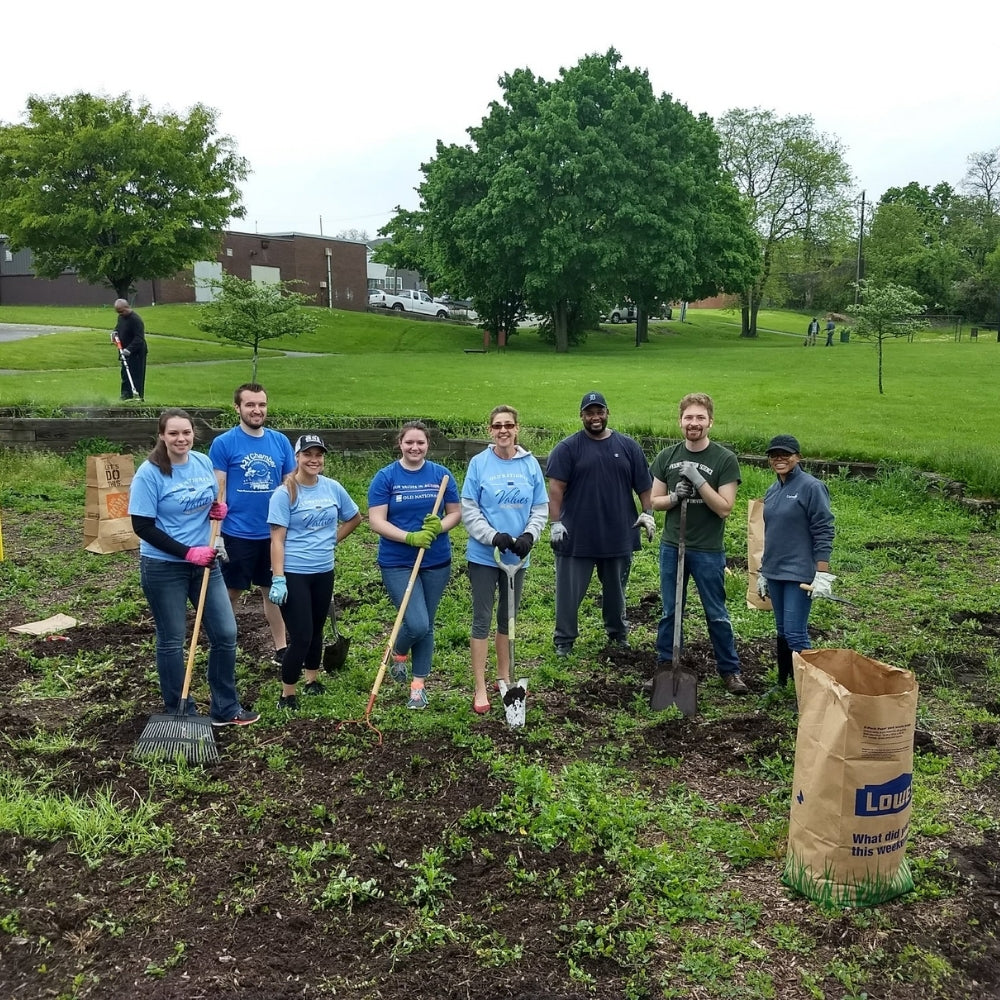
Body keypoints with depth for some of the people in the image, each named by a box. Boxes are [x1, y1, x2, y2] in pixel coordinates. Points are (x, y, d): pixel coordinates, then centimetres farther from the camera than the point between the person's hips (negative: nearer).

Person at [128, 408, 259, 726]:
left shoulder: (203, 462, 1)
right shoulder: (150, 473, -15)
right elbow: (142, 527, -16)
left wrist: (219, 509, -6)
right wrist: (187, 553, -20)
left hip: (205, 562, 6)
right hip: (163, 568, -5)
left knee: (225, 633, 6)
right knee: (172, 641, 7)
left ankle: (226, 709, 21)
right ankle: (180, 715, 22)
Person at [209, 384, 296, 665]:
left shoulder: (280, 441, 2)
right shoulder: (223, 443, -7)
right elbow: (218, 492, -7)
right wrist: (215, 534, -11)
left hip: (273, 533, 3)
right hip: (237, 534, -3)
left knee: (274, 590, 13)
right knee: (231, 592, 10)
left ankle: (281, 649, 24)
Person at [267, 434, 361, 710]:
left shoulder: (333, 488, 2)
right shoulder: (284, 494, -11)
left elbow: (354, 518, 18)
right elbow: (277, 539, -14)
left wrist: (332, 540, 9)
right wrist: (278, 579, -19)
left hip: (324, 572, 5)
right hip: (294, 574, -5)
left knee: (316, 630, 18)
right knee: (301, 636, -6)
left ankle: (312, 679, 37)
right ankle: (287, 694, 9)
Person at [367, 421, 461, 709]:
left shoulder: (442, 475, 2)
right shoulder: (385, 477, -6)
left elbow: (455, 513, 7)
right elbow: (376, 521, -10)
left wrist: (438, 527, -15)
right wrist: (410, 537, -23)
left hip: (436, 562, 3)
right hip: (397, 563, -3)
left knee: (426, 626, 10)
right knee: (417, 624, -13)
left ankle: (419, 685, 25)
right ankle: (398, 653, 21)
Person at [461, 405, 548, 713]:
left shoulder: (530, 464, 1)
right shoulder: (479, 463, -6)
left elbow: (541, 509, 4)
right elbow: (468, 511, -6)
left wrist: (528, 536, -13)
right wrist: (494, 536, -18)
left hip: (517, 555, 3)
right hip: (484, 555, -3)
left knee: (508, 618, 15)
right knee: (482, 619, 2)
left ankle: (504, 678, 30)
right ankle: (480, 689, 9)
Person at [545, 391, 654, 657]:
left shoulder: (627, 446, 5)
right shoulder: (568, 448, -4)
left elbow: (643, 484, 9)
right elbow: (556, 488, -9)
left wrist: (647, 513, 0)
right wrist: (555, 522, -15)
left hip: (619, 534, 3)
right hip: (576, 535, -3)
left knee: (616, 589, 18)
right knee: (569, 591, 4)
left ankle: (618, 633, 36)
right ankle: (564, 640, 17)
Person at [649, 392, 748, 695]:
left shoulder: (725, 459, -8)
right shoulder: (667, 457, 4)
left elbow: (724, 508, -12)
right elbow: (654, 501, 7)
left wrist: (699, 480, -21)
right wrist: (674, 497, -14)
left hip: (708, 551, -3)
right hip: (672, 547, 3)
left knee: (717, 614, 7)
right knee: (670, 612, 12)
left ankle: (730, 669, 21)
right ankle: (664, 665, 25)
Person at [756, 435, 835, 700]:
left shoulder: (811, 487, -9)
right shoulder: (772, 491, 12)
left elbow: (823, 533, -12)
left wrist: (822, 574, -17)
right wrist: (763, 572, 22)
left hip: (799, 574, -7)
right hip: (775, 573, 7)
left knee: (795, 635, -9)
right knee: (782, 631, 14)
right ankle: (782, 683, 24)